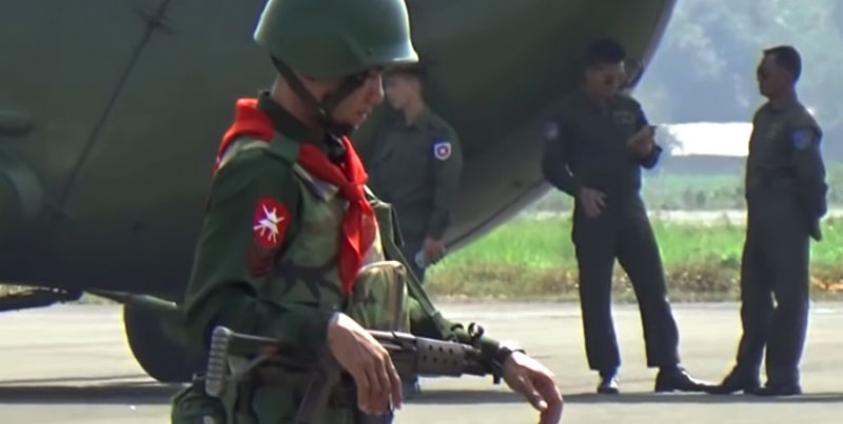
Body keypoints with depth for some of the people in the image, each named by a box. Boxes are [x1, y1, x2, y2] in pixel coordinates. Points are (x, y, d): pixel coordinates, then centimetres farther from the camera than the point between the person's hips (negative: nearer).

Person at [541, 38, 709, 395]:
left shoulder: (629, 109, 13)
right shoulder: (569, 112, -1)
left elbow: (649, 160, 17)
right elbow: (552, 165, -3)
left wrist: (647, 149, -7)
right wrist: (580, 189, -18)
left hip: (631, 209, 4)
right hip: (593, 214, -4)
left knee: (654, 288, -1)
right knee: (596, 295, -3)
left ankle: (668, 368, 0)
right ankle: (607, 372, 3)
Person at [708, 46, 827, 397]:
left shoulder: (798, 124, -14)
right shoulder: (763, 117, 14)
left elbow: (812, 176, -17)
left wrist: (812, 217, -11)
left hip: (786, 221, -9)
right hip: (759, 219, 9)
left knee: (789, 296, -4)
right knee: (754, 295, 11)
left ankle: (783, 376, -3)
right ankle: (746, 371, 15)